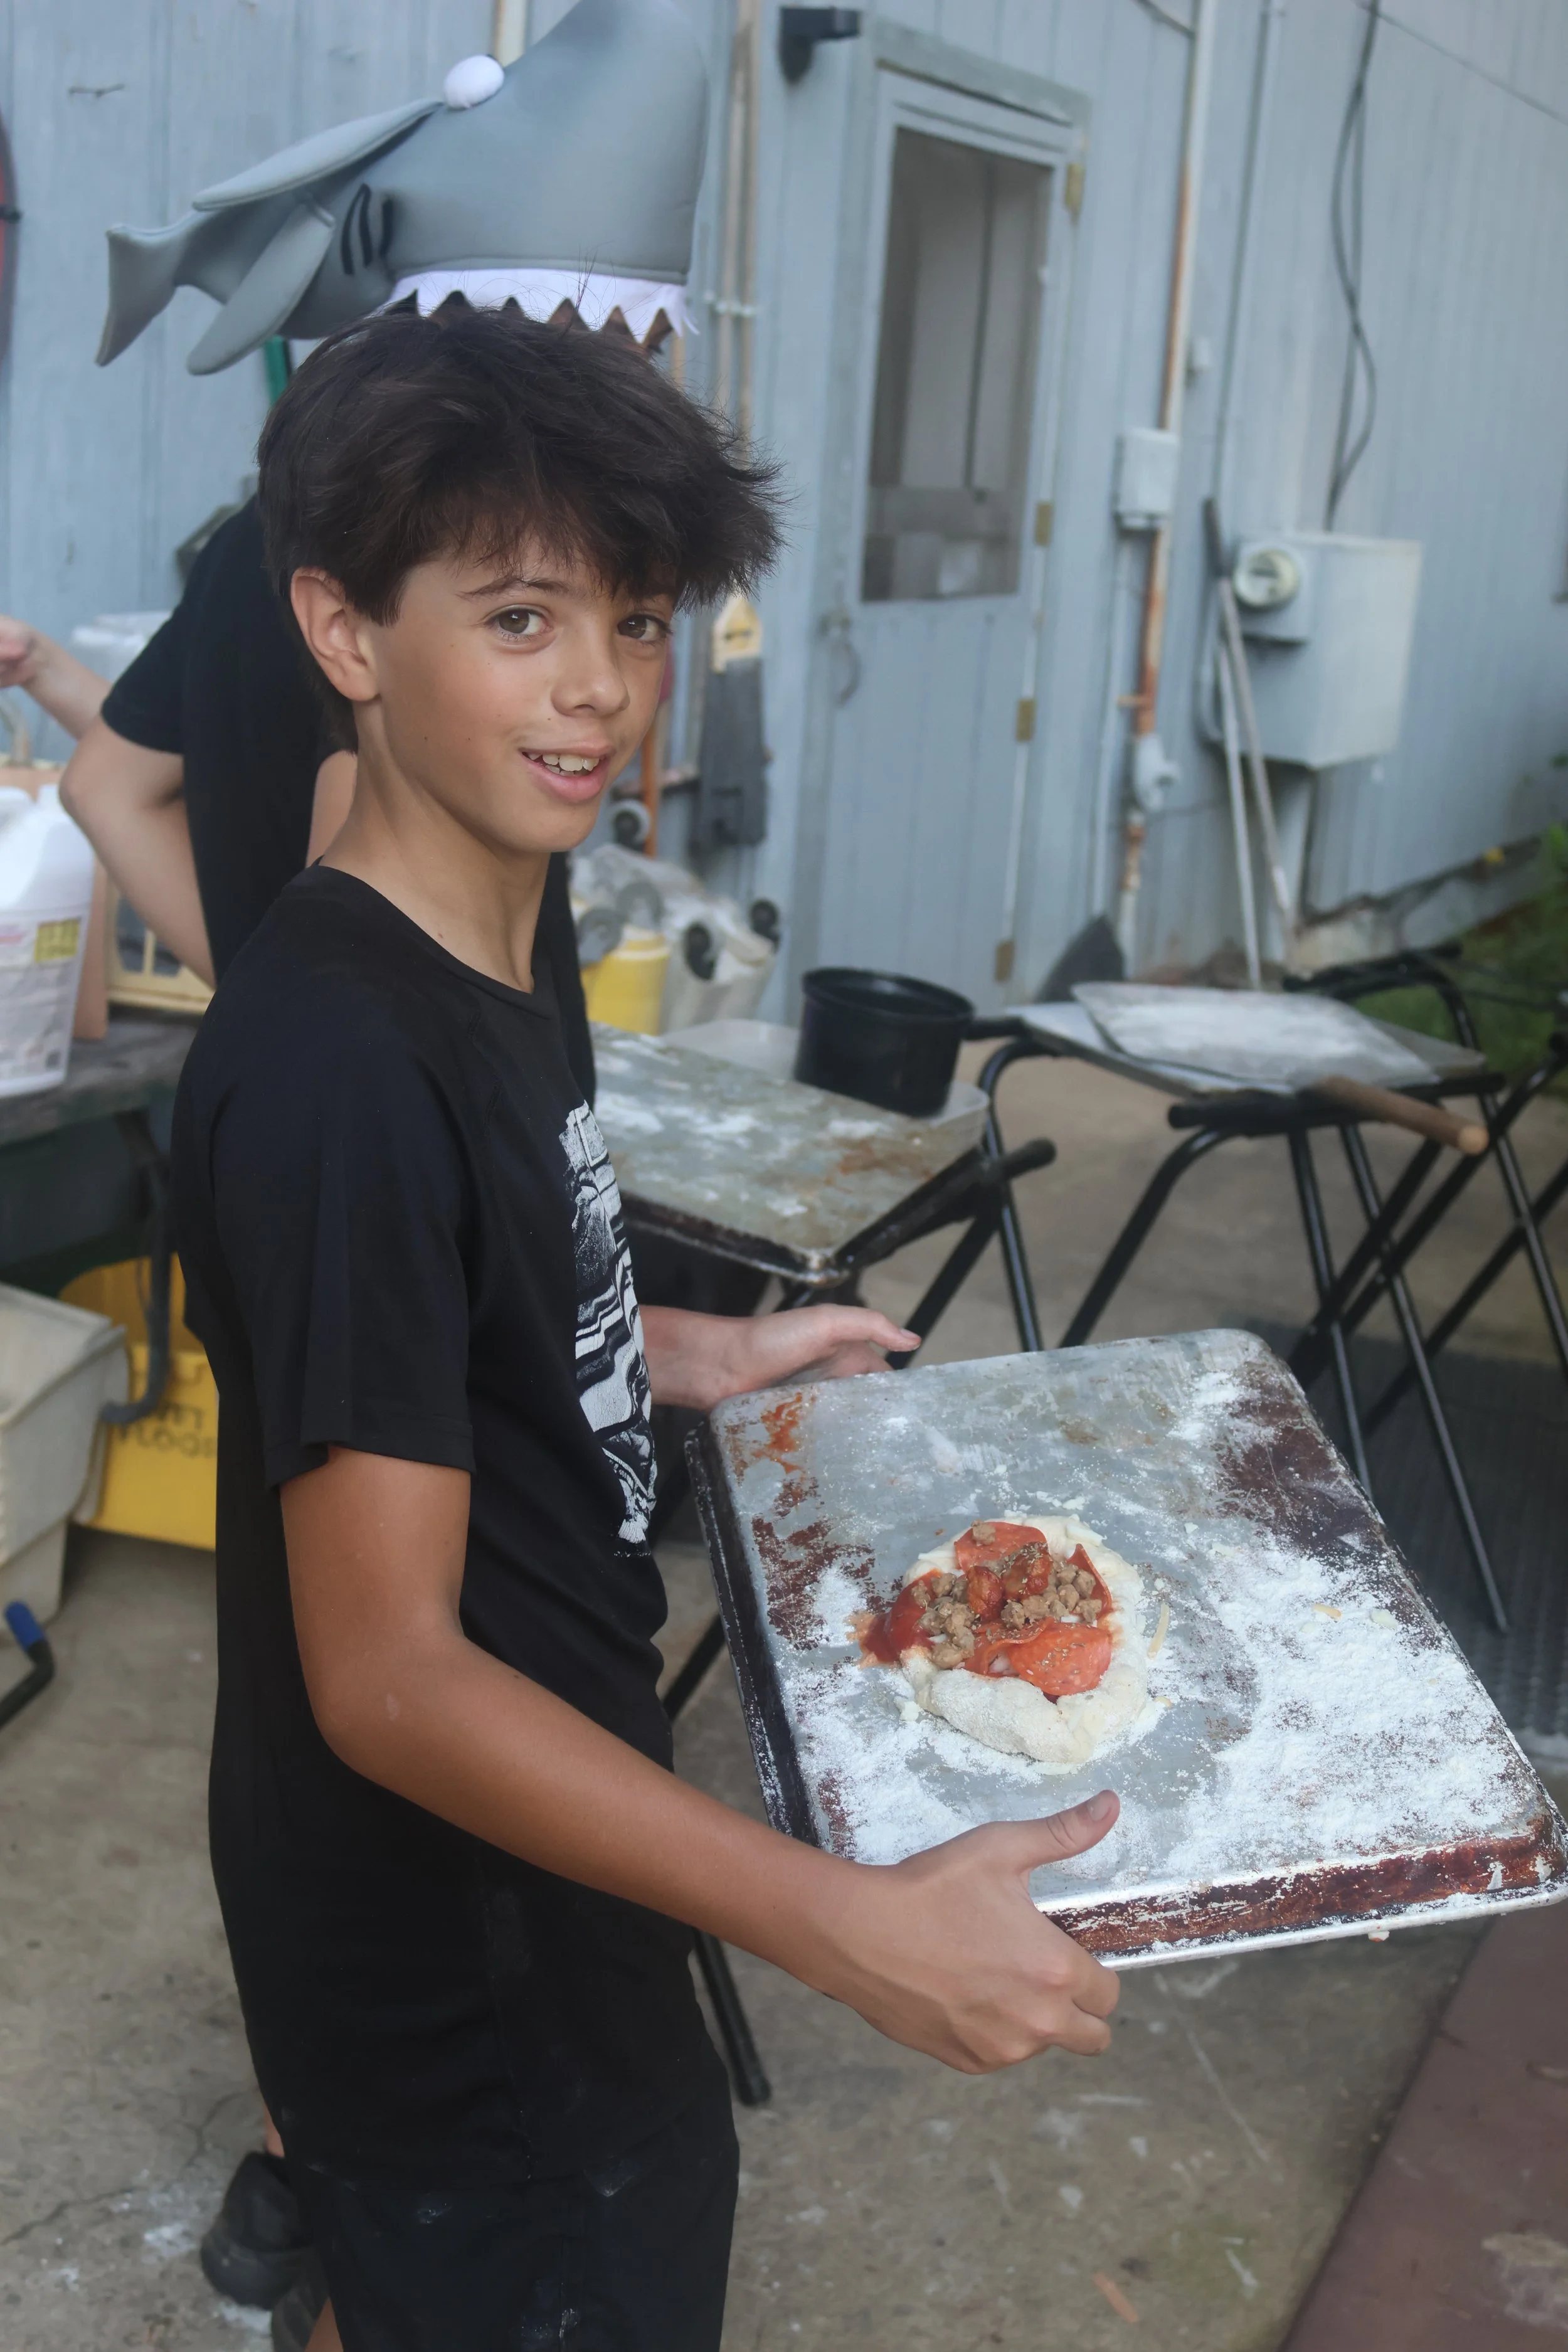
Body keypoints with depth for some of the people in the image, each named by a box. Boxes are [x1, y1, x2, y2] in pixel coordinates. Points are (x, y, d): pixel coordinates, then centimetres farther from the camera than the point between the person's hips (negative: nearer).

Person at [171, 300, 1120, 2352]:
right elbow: (390, 1676, -31)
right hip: (442, 1939, -9)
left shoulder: (487, 958, 0)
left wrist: (696, 1354, 5)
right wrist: (849, 1927, -34)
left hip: (539, 1855, 9)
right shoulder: (336, 1067, -30)